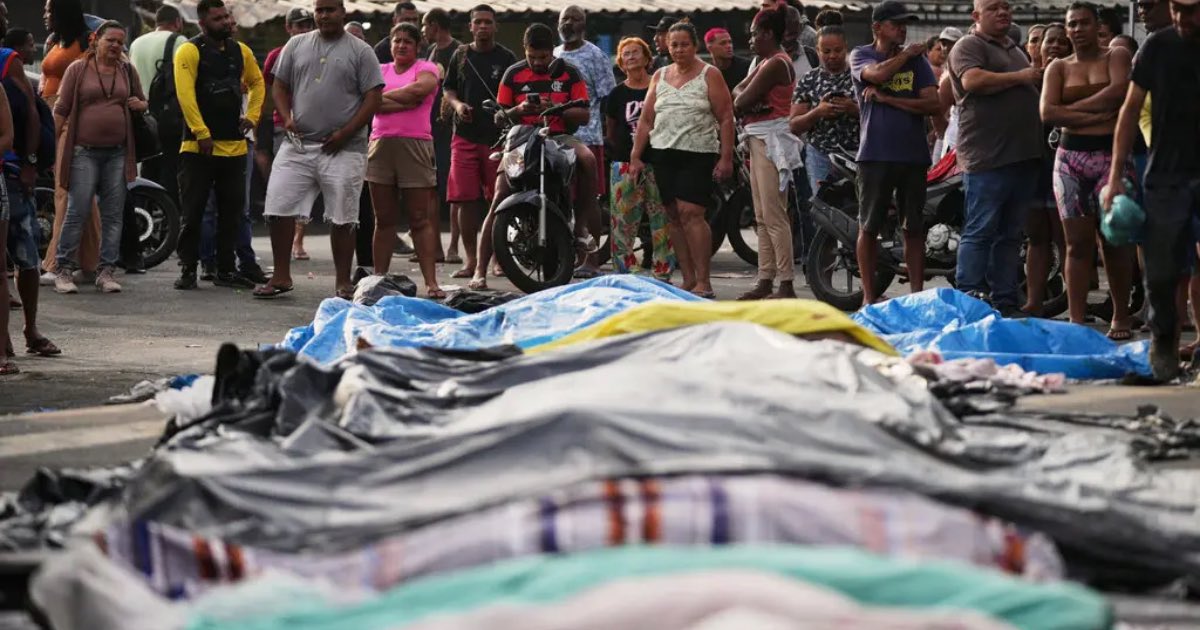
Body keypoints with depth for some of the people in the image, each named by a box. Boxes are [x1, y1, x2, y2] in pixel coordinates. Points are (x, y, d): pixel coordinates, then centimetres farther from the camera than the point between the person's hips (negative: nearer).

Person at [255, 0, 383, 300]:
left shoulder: (360, 51, 1)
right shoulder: (296, 45, 11)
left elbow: (373, 98, -4)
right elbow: (280, 86, 14)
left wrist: (345, 132, -12)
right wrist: (286, 117, -5)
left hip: (341, 149, -3)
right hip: (298, 144, 3)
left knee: (342, 217, 1)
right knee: (278, 208, -3)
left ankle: (343, 281, 9)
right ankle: (281, 276, 6)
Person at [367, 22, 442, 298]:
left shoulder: (426, 68, 7)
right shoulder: (380, 70, 14)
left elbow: (421, 87, -16)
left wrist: (386, 96, -5)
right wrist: (406, 102, -12)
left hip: (415, 145, -3)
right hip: (381, 144, 3)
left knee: (421, 219, -4)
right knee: (384, 218, 7)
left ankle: (431, 282, -7)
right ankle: (379, 277, 11)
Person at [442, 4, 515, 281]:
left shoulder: (506, 58, 4)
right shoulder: (461, 56, 12)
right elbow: (447, 88, 19)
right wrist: (457, 105, -1)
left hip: (497, 136, -2)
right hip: (465, 136, 2)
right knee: (465, 199, -3)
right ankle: (471, 258, 3)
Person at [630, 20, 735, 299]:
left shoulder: (709, 75, 1)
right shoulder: (660, 77, 16)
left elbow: (726, 118, -3)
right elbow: (646, 120, 17)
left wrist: (726, 157, -11)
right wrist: (636, 156, 10)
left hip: (698, 155, -6)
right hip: (663, 155, 6)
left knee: (691, 213, -16)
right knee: (674, 216, 4)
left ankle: (703, 281, -16)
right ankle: (688, 280, 8)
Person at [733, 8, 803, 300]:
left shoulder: (775, 64, -14)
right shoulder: (766, 62, 18)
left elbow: (742, 101, -16)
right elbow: (737, 92, 13)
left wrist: (742, 103, 6)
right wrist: (745, 101, -8)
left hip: (772, 140, -11)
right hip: (759, 139, 11)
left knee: (774, 216, -12)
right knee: (762, 217, 11)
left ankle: (786, 284, -14)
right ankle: (766, 280, 14)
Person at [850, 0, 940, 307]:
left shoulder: (917, 61, 9)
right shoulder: (861, 55, 5)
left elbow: (932, 104, -2)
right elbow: (877, 74, -19)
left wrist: (887, 98, -9)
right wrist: (906, 54, -3)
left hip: (913, 155, 2)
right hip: (875, 154, -2)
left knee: (914, 228, 4)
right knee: (869, 227, 1)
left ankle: (917, 293, 7)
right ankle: (869, 296, 7)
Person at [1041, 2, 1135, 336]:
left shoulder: (1116, 56, 6)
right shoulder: (1059, 68, 12)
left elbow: (1118, 90, -14)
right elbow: (1047, 112, -2)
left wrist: (1073, 108, -8)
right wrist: (1096, 115, -10)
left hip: (1112, 155, -2)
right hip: (1071, 158, 2)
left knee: (1114, 240, -4)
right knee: (1078, 243, -1)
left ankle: (1121, 317, 6)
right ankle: (1077, 320, -1)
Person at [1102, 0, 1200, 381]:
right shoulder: (1159, 47, 3)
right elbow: (1132, 108, 6)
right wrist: (1116, 175, 1)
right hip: (1167, 175, 1)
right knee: (1161, 273, 2)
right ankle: (1164, 341, 24)